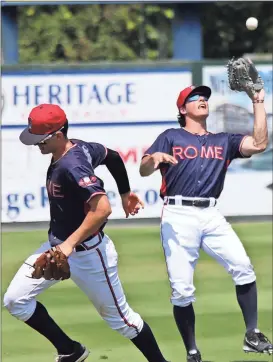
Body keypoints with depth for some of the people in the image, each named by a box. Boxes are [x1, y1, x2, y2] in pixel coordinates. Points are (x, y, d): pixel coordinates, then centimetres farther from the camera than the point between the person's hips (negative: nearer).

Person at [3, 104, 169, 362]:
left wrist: (70, 244, -37)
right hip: (58, 246, 9)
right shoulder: (80, 147, -3)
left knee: (119, 317, 6)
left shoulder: (72, 166, -28)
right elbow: (113, 157, 14)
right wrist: (125, 193, 28)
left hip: (87, 253, -9)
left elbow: (102, 208, -38)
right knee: (15, 300, 2)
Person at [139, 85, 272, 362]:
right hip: (178, 217, -3)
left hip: (211, 216, 3)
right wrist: (154, 158, -24)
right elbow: (144, 171, -1)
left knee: (243, 268, -14)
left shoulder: (223, 141, 18)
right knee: (182, 290, -7)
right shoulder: (171, 138, 10)